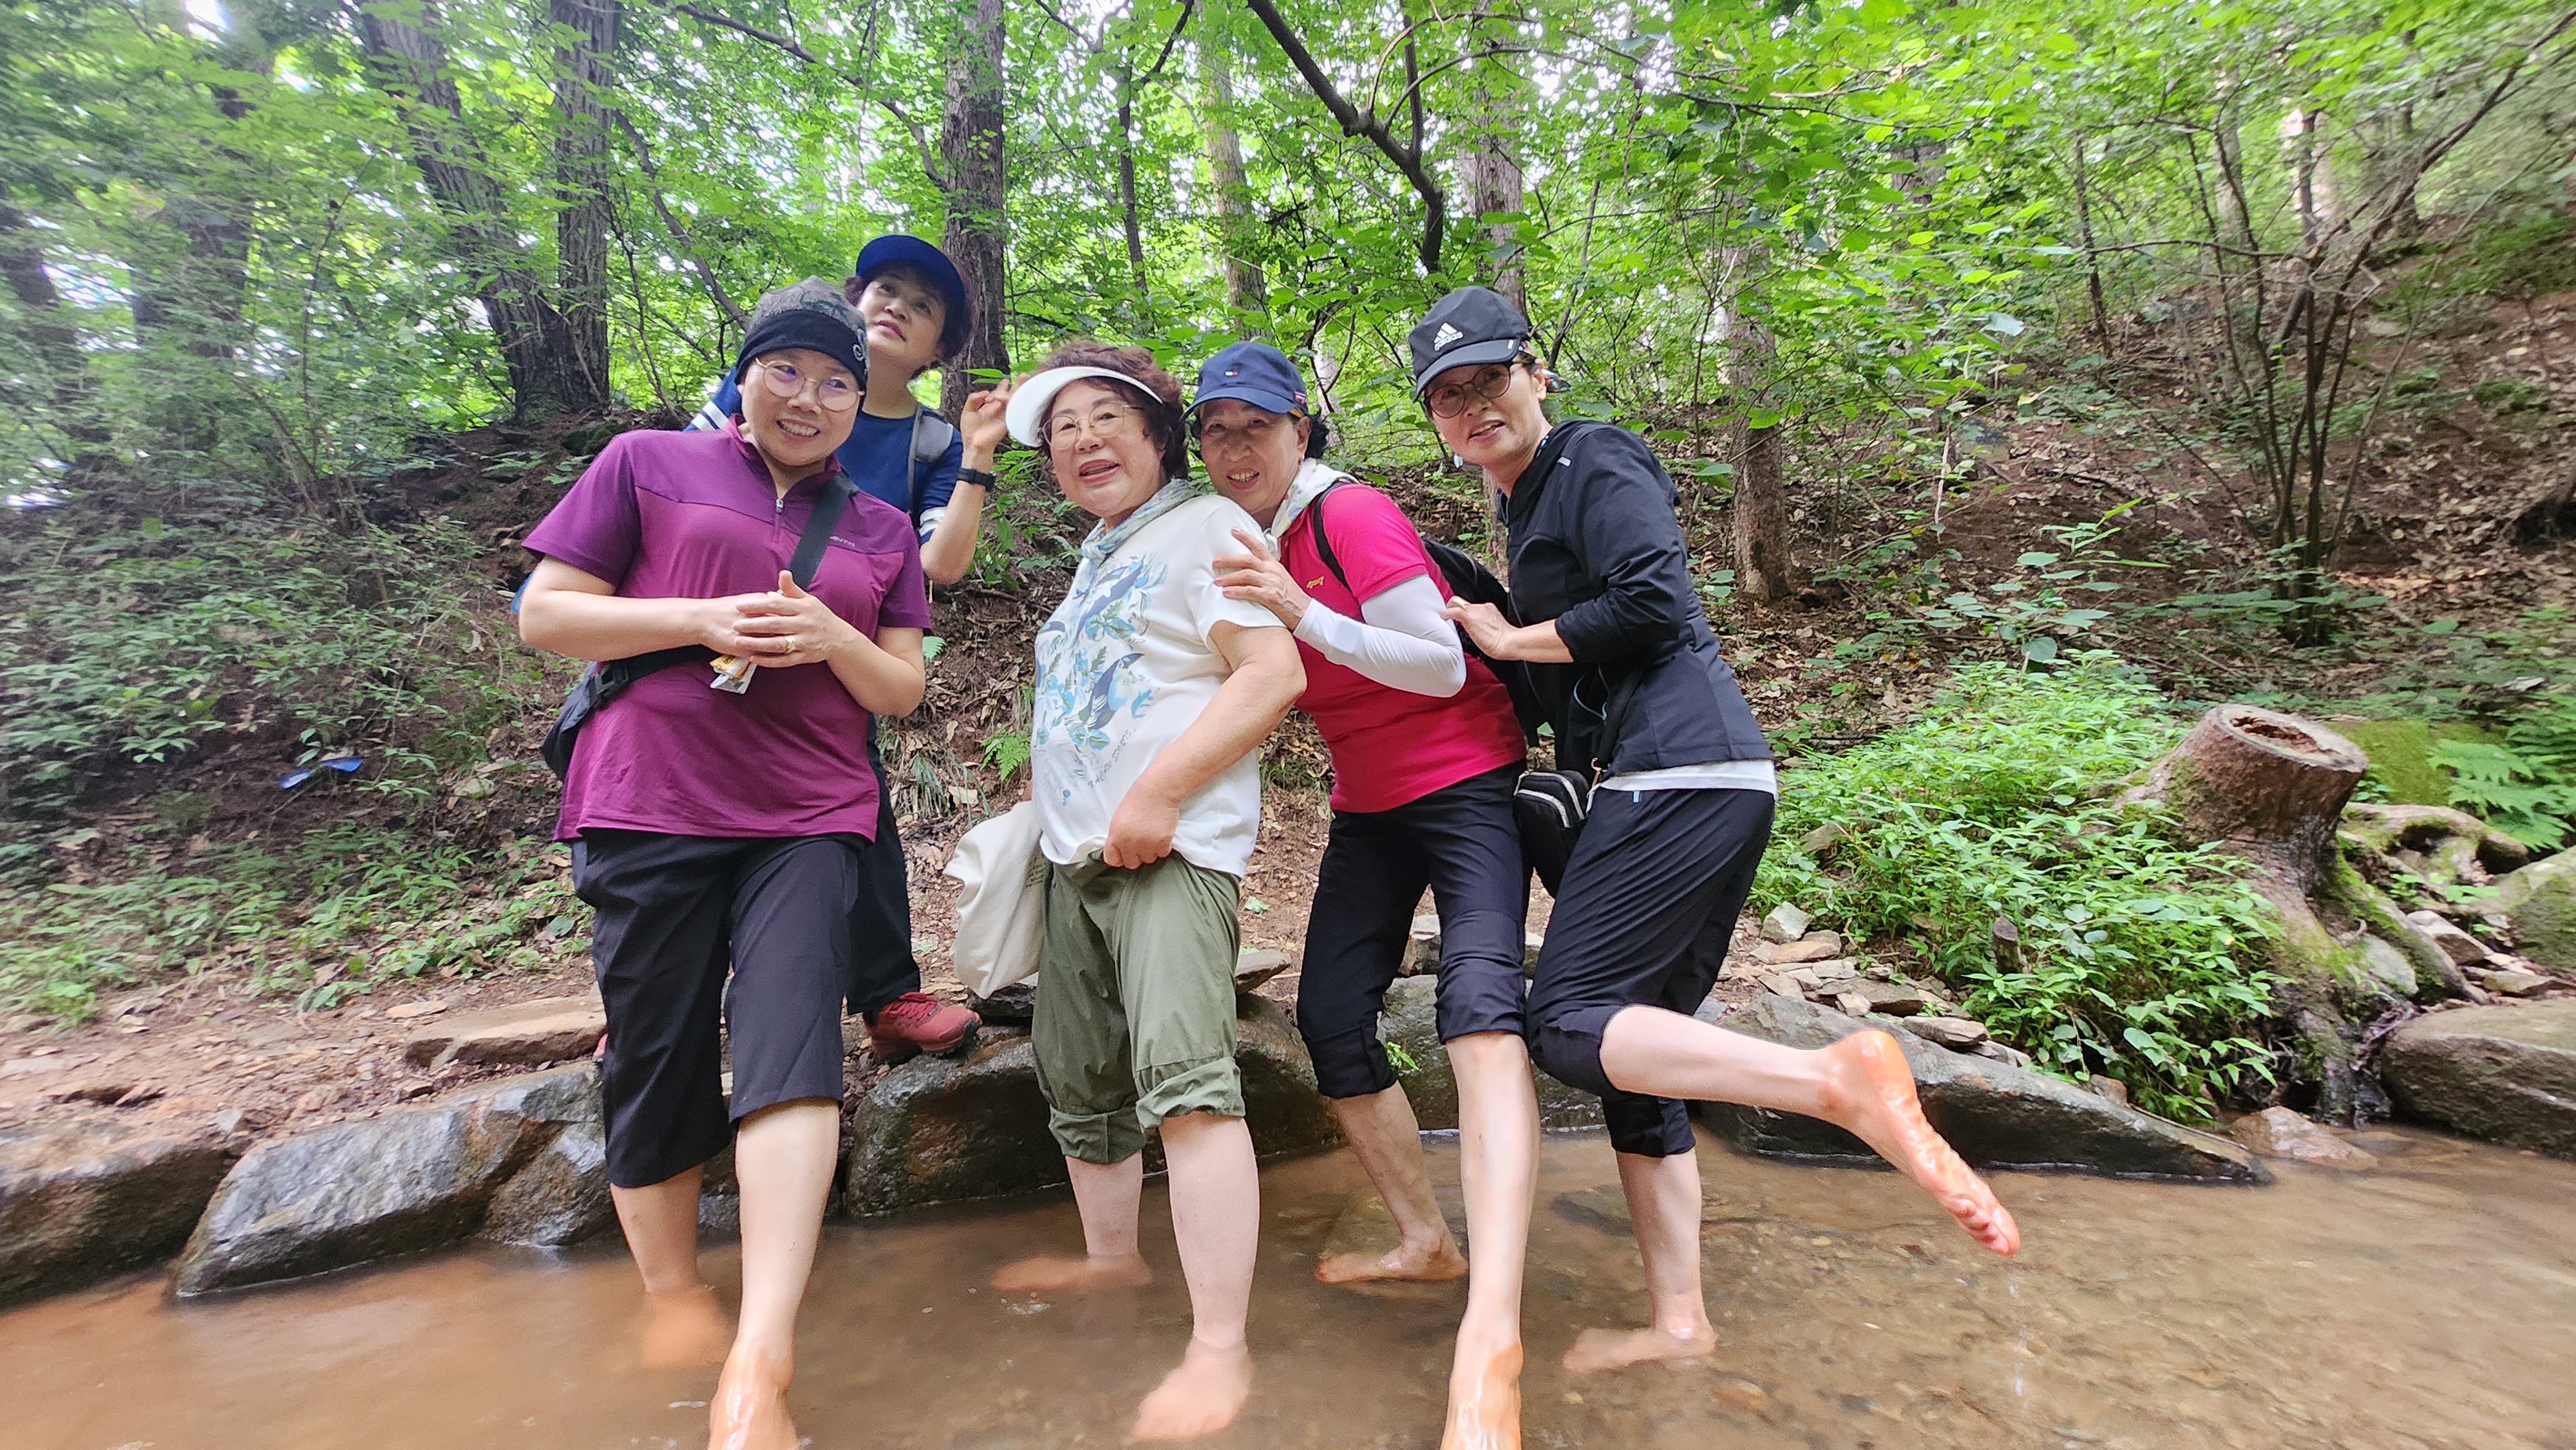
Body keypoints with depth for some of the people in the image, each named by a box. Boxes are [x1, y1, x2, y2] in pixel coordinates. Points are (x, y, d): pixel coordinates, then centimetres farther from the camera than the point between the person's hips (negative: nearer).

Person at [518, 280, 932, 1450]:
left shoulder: (881, 530, 17)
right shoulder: (646, 465, 9)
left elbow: (902, 691, 14)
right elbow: (545, 613, 5)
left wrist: (833, 638, -7)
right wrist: (702, 619, -11)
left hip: (808, 823, 2)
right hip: (651, 810, -1)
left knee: (790, 1048, -13)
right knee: (656, 1066, 6)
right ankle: (672, 1296, 29)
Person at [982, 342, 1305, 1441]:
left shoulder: (1206, 527, -5)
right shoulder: (1096, 558, 21)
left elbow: (1272, 676, -18)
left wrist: (1158, 795, -22)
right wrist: (1051, 790, 21)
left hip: (1170, 850, -9)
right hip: (1078, 854, 9)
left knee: (1182, 1073, -21)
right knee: (1078, 1078, 18)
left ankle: (1220, 1349, -13)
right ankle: (1111, 1255, 38)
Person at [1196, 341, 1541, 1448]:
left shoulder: (1352, 515, -16)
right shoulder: (1250, 542, 7)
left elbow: (1443, 666, -22)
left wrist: (1300, 614, -30)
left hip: (1462, 784, -8)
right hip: (1368, 805, 8)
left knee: (1478, 1001, -26)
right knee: (1329, 1017, 4)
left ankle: (1489, 1346, -32)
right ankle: (1425, 1240, 22)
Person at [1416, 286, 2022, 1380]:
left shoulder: (1593, 463, -1)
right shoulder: (1529, 509, 25)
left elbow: (1655, 600, -16)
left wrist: (1509, 639, -5)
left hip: (1681, 773, -10)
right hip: (1687, 785, 10)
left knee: (1570, 1023, -14)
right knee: (1632, 1049, 9)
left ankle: (1841, 1082, -24)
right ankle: (1680, 1323, 16)